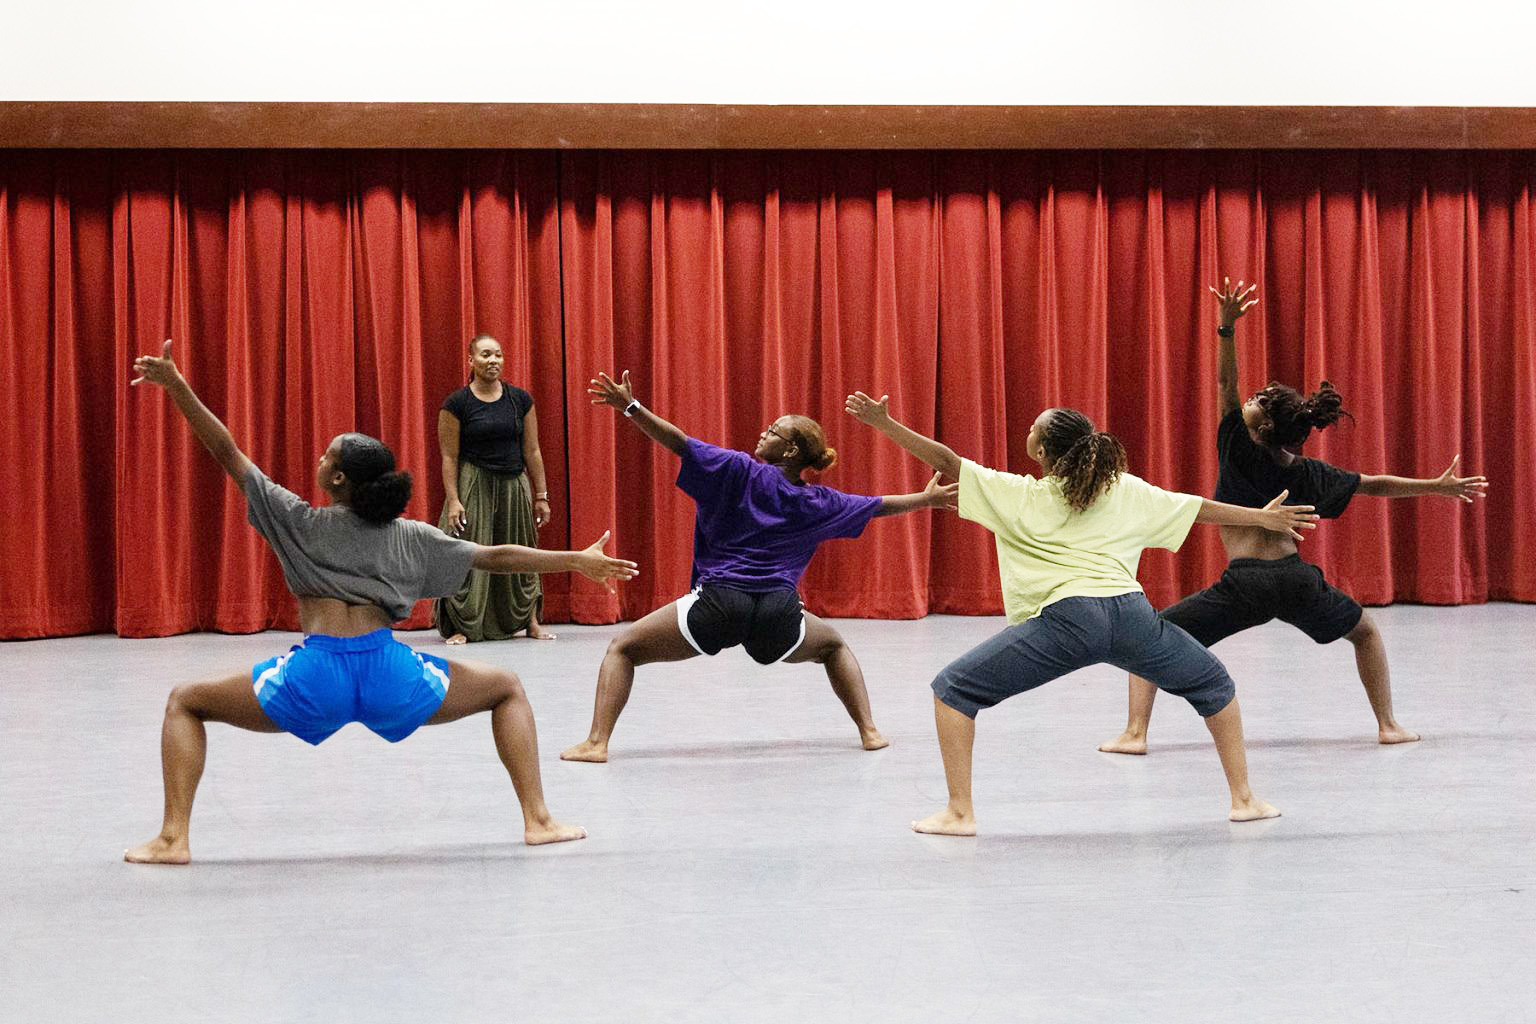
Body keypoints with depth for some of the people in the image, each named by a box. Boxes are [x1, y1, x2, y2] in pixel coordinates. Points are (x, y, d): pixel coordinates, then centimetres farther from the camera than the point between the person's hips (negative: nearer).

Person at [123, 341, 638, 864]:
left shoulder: (301, 523, 10)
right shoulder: (411, 537, 15)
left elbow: (228, 454, 10)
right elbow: (497, 557, 18)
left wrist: (178, 388, 5)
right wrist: (577, 561, 27)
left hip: (314, 678, -1)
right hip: (389, 677, 2)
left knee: (185, 702, 19)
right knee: (507, 688, 24)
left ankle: (173, 837, 0)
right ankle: (538, 820, 9)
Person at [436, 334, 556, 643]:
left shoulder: (520, 400, 3)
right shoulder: (456, 404, -6)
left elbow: (532, 451, 6)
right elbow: (449, 457, -5)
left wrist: (541, 496, 5)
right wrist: (453, 500, -11)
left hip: (514, 486, 3)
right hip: (473, 487, -3)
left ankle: (531, 622, 17)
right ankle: (462, 626, 2)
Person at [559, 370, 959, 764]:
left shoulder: (741, 472, 2)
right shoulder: (819, 504, 14)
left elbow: (680, 443, -6)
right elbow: (880, 506, 27)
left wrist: (631, 407, -5)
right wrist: (929, 498, 44)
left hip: (719, 602, -3)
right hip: (778, 615, 3)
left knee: (622, 649, 9)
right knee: (834, 646, 35)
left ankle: (596, 742, -9)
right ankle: (869, 731, 21)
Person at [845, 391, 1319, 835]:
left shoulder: (1020, 495, 14)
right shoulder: (1126, 490, 22)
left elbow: (947, 463, 14)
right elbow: (1196, 507, 29)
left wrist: (883, 423, 16)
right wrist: (1263, 517, 41)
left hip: (1067, 618, -3)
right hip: (1129, 613, 3)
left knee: (953, 689, 10)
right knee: (1214, 686, 29)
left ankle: (959, 812, 1)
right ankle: (1244, 799, 24)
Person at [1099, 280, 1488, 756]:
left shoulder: (1240, 450, -1)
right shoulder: (1307, 474, 8)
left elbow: (1226, 382, -3)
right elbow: (1376, 485, 16)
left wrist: (1227, 326, -13)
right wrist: (1439, 485, 25)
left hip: (1243, 583, -3)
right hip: (1297, 578, 3)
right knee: (1366, 631, 31)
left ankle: (1134, 733, -11)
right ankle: (1388, 725, 24)